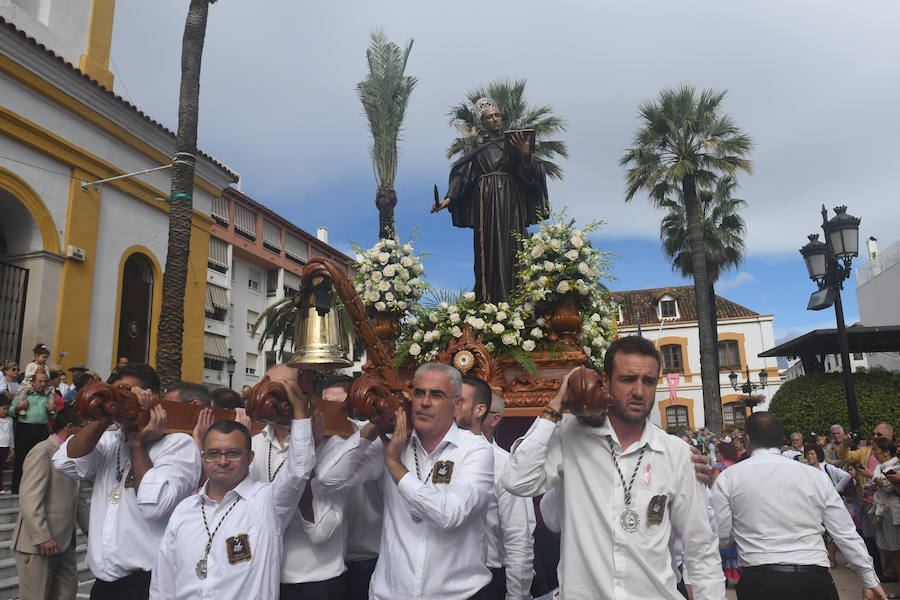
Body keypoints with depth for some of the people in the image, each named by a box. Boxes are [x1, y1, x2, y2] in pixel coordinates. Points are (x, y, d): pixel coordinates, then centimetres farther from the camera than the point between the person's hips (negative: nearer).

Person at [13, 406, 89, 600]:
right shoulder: (42, 452, -13)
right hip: (38, 543, -8)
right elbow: (29, 499, -19)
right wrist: (43, 537, -22)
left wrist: (89, 528, 11)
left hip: (64, 541, 8)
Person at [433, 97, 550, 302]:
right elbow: (460, 176, 4)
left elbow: (531, 173, 4)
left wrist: (526, 155, -15)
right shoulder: (477, 150, 15)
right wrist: (448, 199, -10)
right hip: (486, 204, 0)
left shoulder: (514, 144, 14)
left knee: (512, 247, -7)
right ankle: (489, 300, -2)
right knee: (488, 248, -5)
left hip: (511, 203, 0)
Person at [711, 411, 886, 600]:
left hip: (759, 582, -2)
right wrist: (870, 580, 17)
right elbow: (846, 534, 7)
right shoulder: (816, 475, 4)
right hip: (814, 579, 2)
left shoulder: (728, 477, -2)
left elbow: (721, 536, 0)